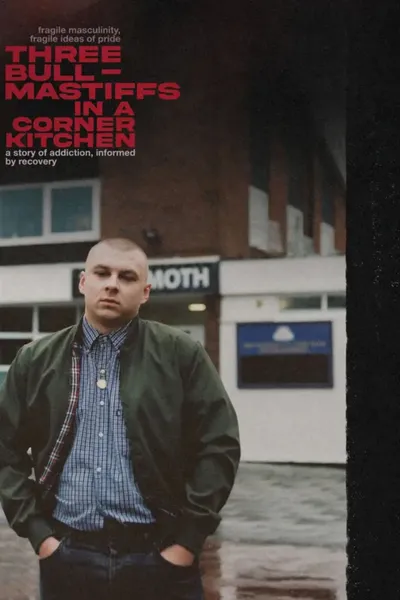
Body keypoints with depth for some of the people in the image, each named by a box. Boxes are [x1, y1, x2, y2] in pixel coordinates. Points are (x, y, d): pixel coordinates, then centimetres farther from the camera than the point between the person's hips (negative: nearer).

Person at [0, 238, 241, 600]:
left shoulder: (181, 354, 0)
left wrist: (189, 539, -6)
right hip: (68, 558, 2)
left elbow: (218, 445, -1)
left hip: (160, 557, -2)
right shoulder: (36, 360, 7)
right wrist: (37, 532, 0)